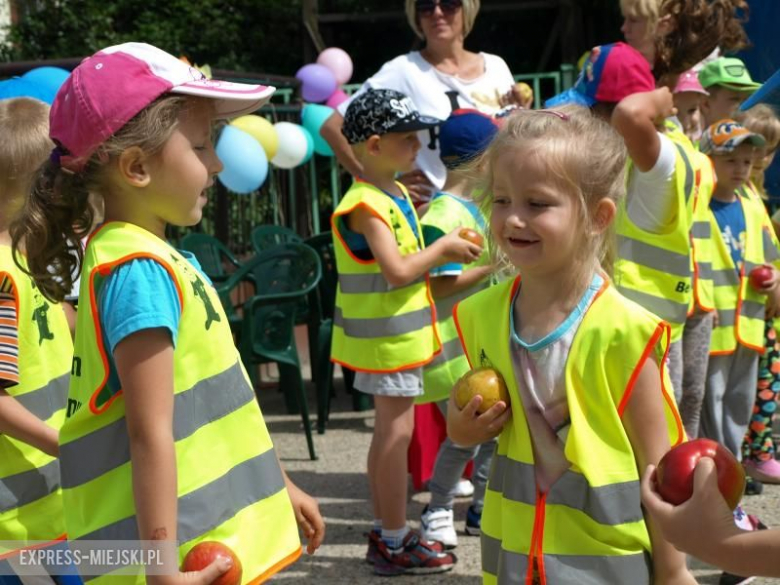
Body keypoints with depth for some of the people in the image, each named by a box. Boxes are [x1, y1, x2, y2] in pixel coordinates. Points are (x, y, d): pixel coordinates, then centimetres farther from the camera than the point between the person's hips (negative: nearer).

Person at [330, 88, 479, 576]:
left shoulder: (397, 195, 12)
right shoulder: (365, 206, -19)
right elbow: (397, 270, -26)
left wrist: (446, 249, 4)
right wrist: (442, 248, -13)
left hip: (401, 333, 10)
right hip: (386, 337, -10)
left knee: (390, 432, 16)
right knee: (397, 431, -4)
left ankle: (387, 532, 26)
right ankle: (394, 544, 4)